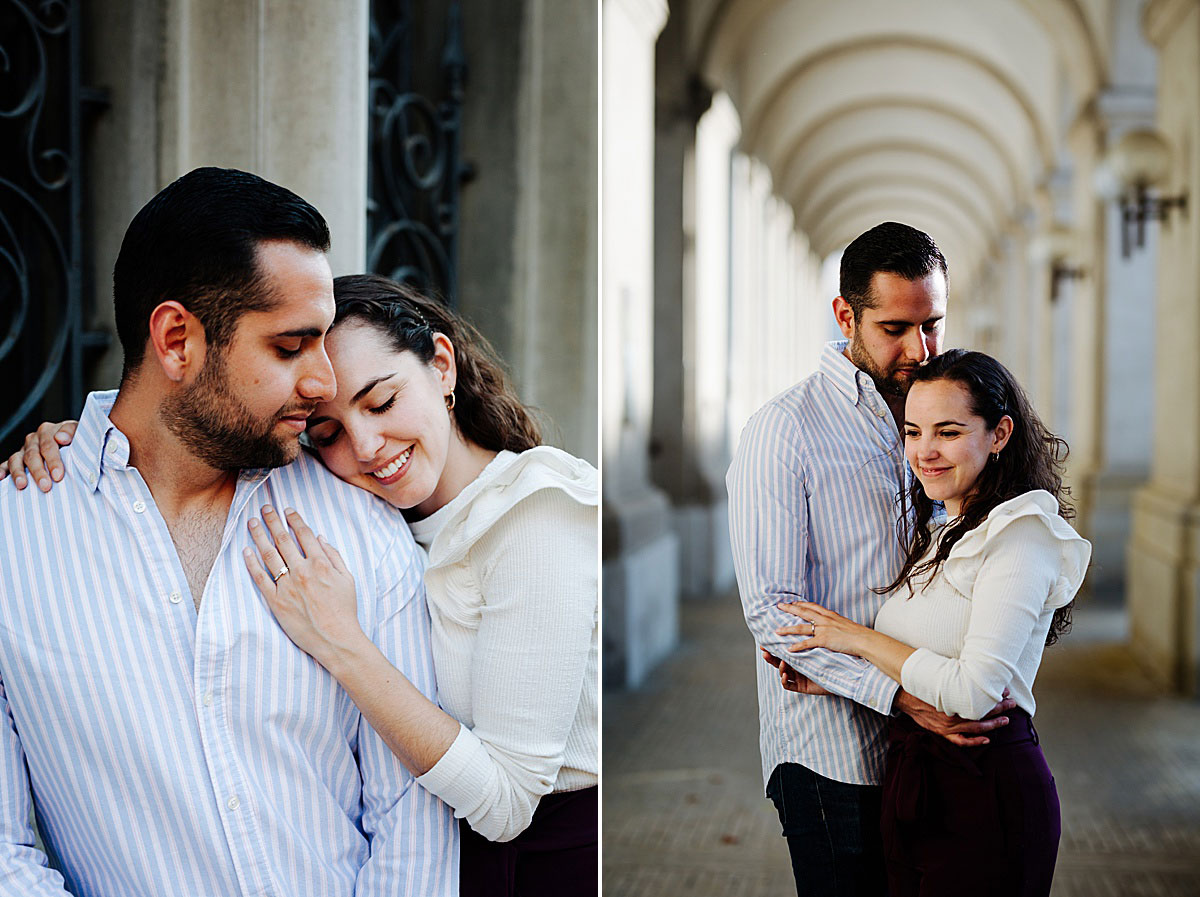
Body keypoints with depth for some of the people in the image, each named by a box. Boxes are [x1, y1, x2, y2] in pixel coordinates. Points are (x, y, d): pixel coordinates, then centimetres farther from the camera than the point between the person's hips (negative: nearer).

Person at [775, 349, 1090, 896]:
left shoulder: (1021, 534, -15)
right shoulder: (936, 535, 14)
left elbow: (973, 692, -23)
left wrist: (858, 638, -13)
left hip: (986, 797, -8)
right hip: (913, 786, 8)